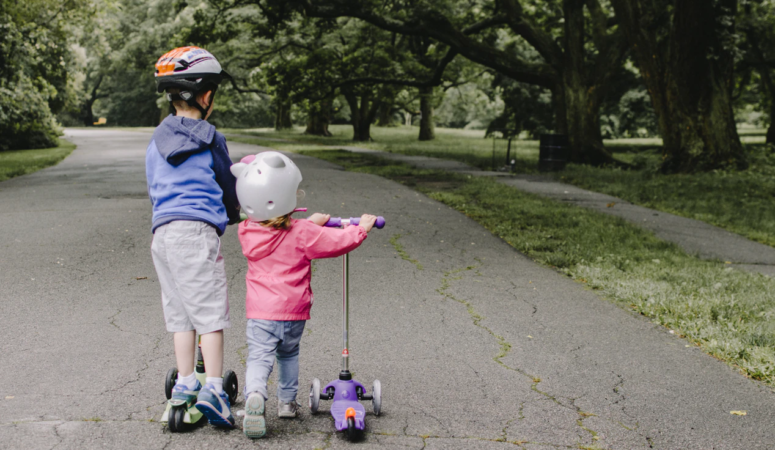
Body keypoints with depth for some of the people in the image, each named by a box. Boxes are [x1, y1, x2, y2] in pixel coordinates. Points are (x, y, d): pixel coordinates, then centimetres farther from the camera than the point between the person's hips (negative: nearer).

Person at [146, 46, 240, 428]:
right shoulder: (209, 138, -2)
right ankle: (212, 389, -9)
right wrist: (234, 214, 27)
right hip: (197, 229, -6)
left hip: (161, 232, 6)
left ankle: (184, 385, 17)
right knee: (211, 311, -4)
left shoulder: (156, 142, 14)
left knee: (179, 312, 13)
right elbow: (228, 185, 8)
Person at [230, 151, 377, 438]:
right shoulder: (302, 233, -11)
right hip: (294, 311, 0)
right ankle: (287, 401, 30)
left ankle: (254, 395, -31)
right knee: (289, 354, 22)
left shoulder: (247, 232, 1)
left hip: (261, 311, 1)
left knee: (259, 357, -5)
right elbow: (339, 242, -7)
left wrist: (311, 223, 27)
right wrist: (362, 226, 10)